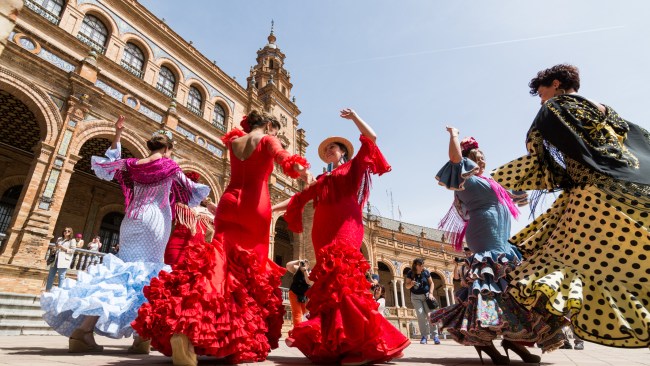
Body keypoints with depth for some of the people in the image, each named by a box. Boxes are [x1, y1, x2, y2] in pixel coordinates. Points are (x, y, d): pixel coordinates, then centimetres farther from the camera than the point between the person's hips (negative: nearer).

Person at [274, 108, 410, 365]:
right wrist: (271, 208, 21)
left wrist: (353, 116, 11)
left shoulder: (353, 167, 17)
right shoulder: (323, 180, 29)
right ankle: (333, 343, -3)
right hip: (324, 232, 5)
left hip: (345, 227, -5)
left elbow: (371, 138, 7)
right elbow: (299, 198, 26)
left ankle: (362, 344, -22)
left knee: (341, 276, -22)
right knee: (329, 281, -4)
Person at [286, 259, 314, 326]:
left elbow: (309, 282, -26)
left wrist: (305, 270, -27)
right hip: (294, 294, -2)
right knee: (297, 313, -12)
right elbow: (288, 265, -20)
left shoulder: (310, 273, -8)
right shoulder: (296, 269, -6)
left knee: (303, 313, 16)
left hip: (304, 296, 2)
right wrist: (298, 261, -21)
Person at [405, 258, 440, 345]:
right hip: (416, 296, -1)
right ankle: (424, 336, -1)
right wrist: (411, 284, -26)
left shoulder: (426, 272, -6)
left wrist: (431, 293, -8)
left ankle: (435, 336, -5)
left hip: (426, 295, 1)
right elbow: (407, 286, -3)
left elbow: (431, 283, 4)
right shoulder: (410, 273, -8)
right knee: (421, 315, -10)